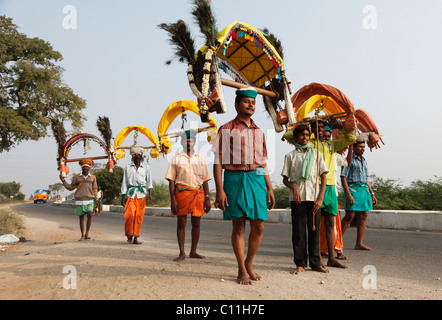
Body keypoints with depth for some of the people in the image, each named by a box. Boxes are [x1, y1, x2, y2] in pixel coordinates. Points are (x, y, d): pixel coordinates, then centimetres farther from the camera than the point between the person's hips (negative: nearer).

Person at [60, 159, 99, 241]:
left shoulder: (93, 177, 8)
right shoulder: (76, 177, 6)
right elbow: (71, 187, 11)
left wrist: (96, 200, 10)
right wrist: (63, 181, 0)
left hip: (89, 201, 0)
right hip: (79, 201, 0)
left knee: (89, 215, -18)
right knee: (81, 217, 5)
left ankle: (87, 233, -7)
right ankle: (82, 235, 14)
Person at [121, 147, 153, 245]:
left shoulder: (146, 167, 9)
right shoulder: (128, 167, 9)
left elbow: (149, 181, 7)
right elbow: (124, 183, 11)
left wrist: (150, 194, -7)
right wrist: (123, 197, 6)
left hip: (142, 194, 1)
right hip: (131, 193, 0)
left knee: (139, 216, -1)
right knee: (130, 215, -14)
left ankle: (135, 238, 9)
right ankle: (129, 235, 6)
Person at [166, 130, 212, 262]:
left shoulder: (200, 159, 13)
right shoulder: (176, 159, 6)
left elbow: (205, 180, 12)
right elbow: (171, 180, 1)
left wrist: (207, 198, 4)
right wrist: (172, 199, -8)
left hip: (198, 193, 3)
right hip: (182, 192, -2)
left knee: (196, 223, 7)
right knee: (181, 222, 0)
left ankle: (193, 252, 19)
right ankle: (182, 253, 9)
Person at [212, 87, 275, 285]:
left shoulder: (258, 132, 17)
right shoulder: (227, 129, 2)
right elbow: (218, 161, -3)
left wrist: (270, 188, 12)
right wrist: (219, 190, -12)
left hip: (257, 180, 4)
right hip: (235, 179, -4)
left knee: (259, 226, 3)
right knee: (239, 226, 1)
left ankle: (249, 263, 25)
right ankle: (242, 270, 16)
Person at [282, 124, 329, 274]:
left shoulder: (316, 154, 13)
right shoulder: (290, 156, 9)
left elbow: (323, 177, 9)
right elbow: (285, 179, 8)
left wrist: (320, 198, -3)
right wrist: (293, 187, -14)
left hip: (314, 198, 1)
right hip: (297, 198, -1)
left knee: (314, 230, 5)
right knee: (298, 231, 0)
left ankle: (315, 263, 16)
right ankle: (300, 264, 10)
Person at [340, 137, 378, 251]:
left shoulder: (363, 160, 20)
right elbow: (343, 177, -11)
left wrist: (372, 193, 17)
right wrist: (348, 194, -20)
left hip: (364, 190, 7)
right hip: (353, 189, -7)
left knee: (363, 217, 3)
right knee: (349, 216, -10)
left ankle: (359, 243, 7)